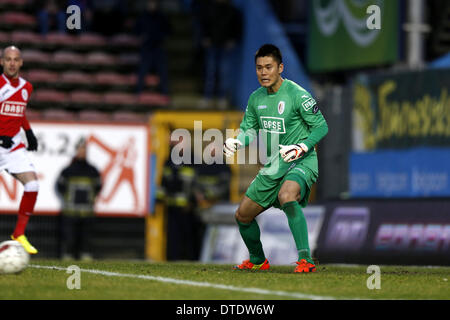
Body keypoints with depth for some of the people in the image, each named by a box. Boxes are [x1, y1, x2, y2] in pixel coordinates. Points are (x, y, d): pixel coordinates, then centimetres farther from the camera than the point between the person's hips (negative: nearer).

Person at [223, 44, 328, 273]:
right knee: (242, 215, 11)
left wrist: (302, 147, -25)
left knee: (287, 196, -39)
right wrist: (237, 142, -6)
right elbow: (249, 128, 16)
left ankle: (305, 260, -37)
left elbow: (321, 126, -11)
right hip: (273, 166, 7)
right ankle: (258, 260, 39)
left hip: (301, 162, -7)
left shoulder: (297, 95, -14)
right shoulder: (256, 98, 6)